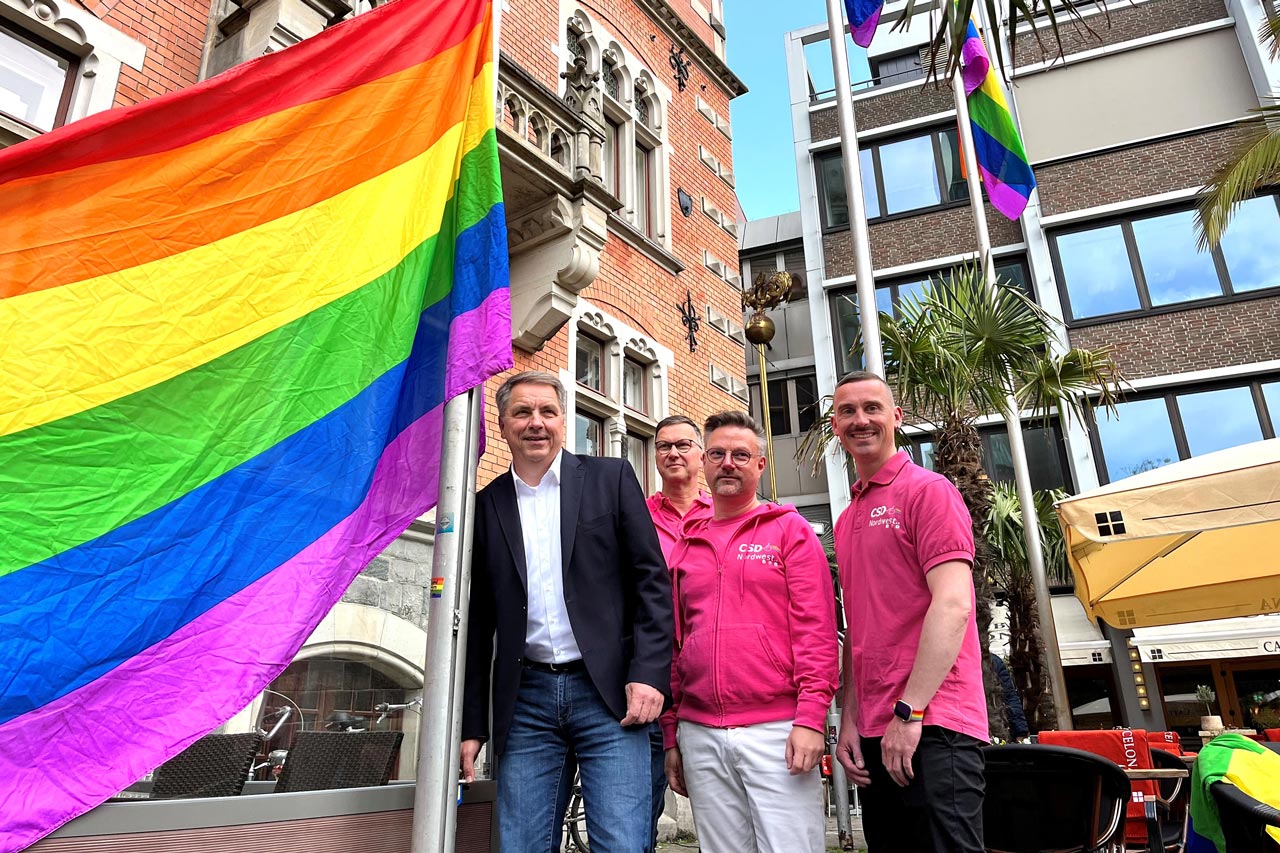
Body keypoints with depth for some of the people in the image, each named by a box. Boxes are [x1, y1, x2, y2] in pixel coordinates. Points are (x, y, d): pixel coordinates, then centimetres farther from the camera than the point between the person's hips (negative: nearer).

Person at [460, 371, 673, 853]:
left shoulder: (611, 478, 4)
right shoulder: (487, 505, 9)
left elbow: (652, 579, 0)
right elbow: (478, 623, 12)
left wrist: (649, 674, -10)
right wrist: (472, 725, 10)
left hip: (609, 692, -2)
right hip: (526, 700, 3)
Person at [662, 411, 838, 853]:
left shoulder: (789, 529, 3)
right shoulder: (685, 547, 13)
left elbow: (816, 630, -4)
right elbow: (675, 645, 15)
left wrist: (810, 718, -12)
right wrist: (671, 736, 12)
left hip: (777, 731, -3)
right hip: (699, 736, 4)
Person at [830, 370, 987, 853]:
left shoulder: (928, 491, -5)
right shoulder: (847, 521, 17)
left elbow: (953, 605, -15)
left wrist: (909, 711, -17)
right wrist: (849, 721, 9)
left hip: (930, 725, -8)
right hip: (874, 736, 8)